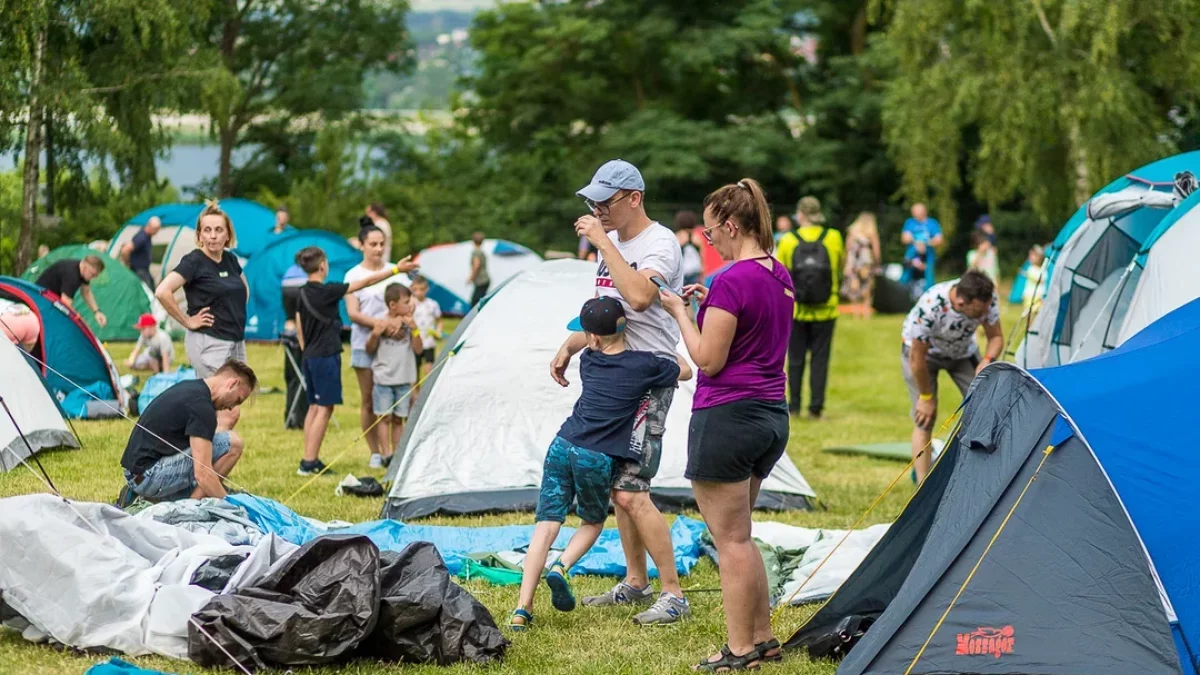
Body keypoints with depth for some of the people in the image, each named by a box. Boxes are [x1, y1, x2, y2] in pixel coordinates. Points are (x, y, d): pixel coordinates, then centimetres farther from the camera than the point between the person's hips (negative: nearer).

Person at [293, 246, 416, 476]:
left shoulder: (303, 293, 7)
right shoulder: (327, 291, -15)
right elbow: (365, 283, -12)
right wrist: (395, 270, -7)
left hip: (309, 356, 8)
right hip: (326, 356, -8)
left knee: (314, 407, 13)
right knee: (324, 408, -4)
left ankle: (310, 460, 15)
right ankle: (309, 462, -6)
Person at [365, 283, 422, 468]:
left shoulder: (409, 324, 3)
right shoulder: (381, 324, -4)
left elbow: (418, 349, 0)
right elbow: (370, 349, 1)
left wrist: (414, 329, -11)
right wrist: (375, 334, -17)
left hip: (404, 380, 3)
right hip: (384, 379, -3)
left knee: (398, 419, 6)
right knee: (385, 417, -2)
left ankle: (397, 455, 10)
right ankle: (386, 455, 0)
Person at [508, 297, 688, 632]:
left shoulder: (588, 361, 8)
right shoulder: (644, 365, -2)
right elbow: (686, 372, 16)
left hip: (561, 447, 3)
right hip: (597, 458, -2)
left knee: (546, 525, 0)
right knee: (593, 522, 23)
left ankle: (522, 609, -10)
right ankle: (561, 567, -5)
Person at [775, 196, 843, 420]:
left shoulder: (788, 241, -7)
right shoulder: (833, 238, -5)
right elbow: (841, 265, 10)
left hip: (796, 311, 0)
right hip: (825, 310, 0)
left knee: (796, 359, 10)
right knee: (820, 359, 5)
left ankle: (794, 406, 13)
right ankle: (816, 407, 3)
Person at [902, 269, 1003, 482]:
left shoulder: (987, 299, -30)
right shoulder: (930, 307, -43)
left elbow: (996, 337, -12)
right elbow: (917, 357, -29)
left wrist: (988, 360, -34)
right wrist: (926, 397, -18)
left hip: (962, 351, 4)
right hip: (921, 350, -4)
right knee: (925, 418, -12)